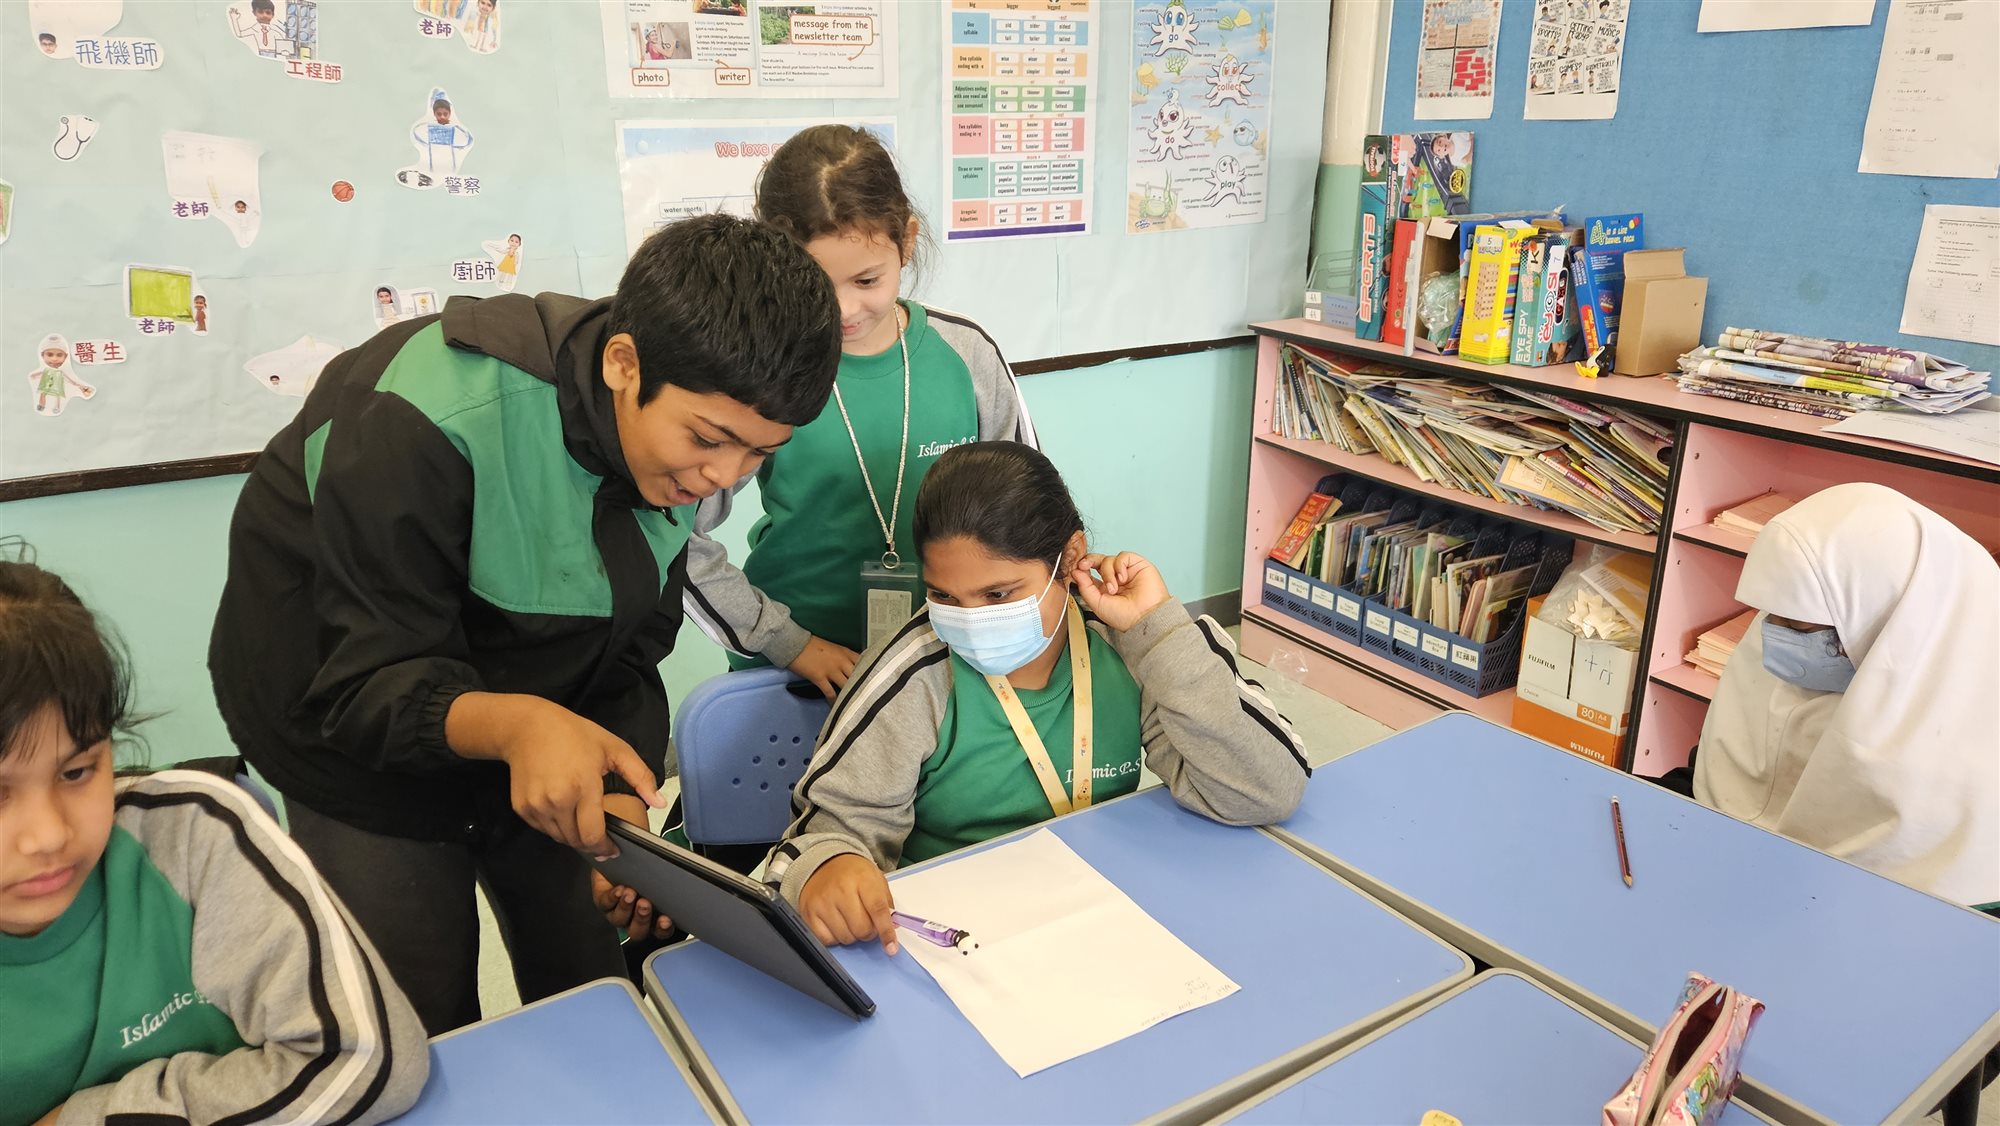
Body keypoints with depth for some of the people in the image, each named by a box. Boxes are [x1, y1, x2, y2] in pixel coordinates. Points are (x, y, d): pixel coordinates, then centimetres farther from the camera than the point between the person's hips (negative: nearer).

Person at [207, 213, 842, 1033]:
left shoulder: (680, 437, -14)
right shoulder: (426, 425, -33)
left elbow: (630, 651, -10)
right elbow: (370, 683, -30)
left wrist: (621, 807, -24)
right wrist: (514, 722, -50)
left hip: (547, 736, 5)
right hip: (363, 741, -4)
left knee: (606, 992, 14)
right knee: (426, 1031, 4)